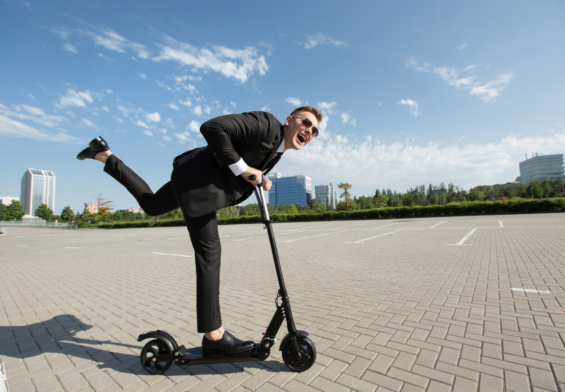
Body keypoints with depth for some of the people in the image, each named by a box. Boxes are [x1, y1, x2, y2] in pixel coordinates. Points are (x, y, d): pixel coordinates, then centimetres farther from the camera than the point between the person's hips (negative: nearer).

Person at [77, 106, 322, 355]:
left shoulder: (277, 150, 12)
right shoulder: (266, 123, -17)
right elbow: (212, 127, -25)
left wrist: (258, 180, 0)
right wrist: (242, 168, -23)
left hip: (196, 180, 10)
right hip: (197, 179, -10)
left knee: (151, 206, 29)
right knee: (209, 252, -9)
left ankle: (104, 155, 41)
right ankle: (213, 336, 1)